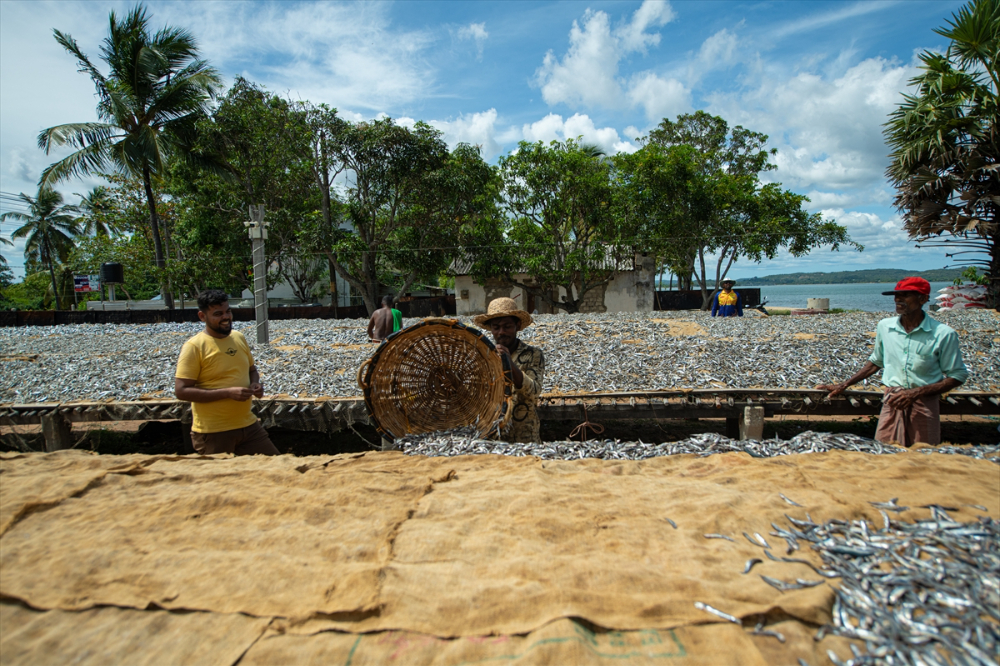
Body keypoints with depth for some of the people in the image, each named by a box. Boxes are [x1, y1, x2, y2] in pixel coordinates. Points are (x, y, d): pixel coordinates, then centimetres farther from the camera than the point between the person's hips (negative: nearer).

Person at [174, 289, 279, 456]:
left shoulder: (239, 338, 7)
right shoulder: (194, 347, -12)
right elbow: (181, 391, -16)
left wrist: (255, 383, -1)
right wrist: (228, 393, -22)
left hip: (248, 425, 6)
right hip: (212, 433, -6)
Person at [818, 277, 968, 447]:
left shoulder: (943, 334, -7)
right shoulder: (885, 326, 3)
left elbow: (957, 376, -2)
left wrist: (916, 393, -14)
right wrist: (844, 385, 14)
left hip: (925, 405, -2)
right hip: (893, 401, 2)